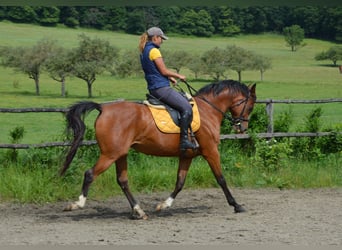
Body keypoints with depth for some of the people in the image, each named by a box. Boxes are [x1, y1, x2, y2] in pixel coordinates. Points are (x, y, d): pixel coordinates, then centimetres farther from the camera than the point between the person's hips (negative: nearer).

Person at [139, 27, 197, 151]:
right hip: (161, 88, -11)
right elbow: (164, 71, -16)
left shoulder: (144, 51, 16)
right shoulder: (154, 51, -14)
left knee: (183, 100, 23)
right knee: (186, 107, -14)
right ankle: (184, 140, -18)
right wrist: (179, 76, -1)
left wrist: (170, 78, 16)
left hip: (153, 88, 11)